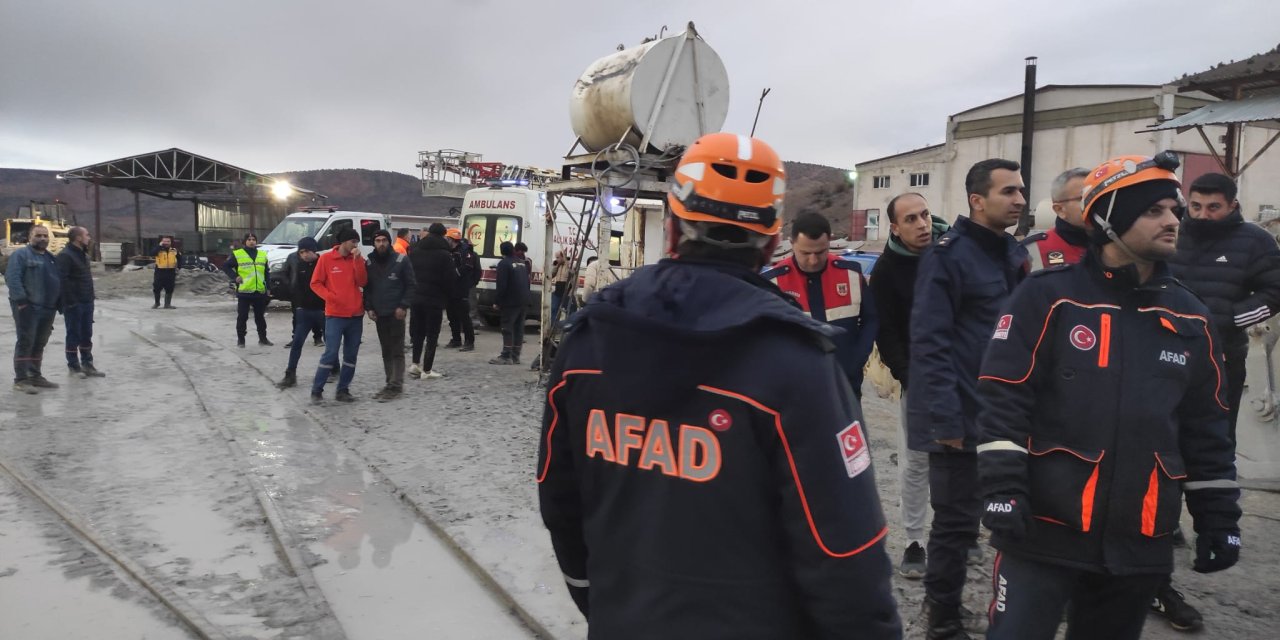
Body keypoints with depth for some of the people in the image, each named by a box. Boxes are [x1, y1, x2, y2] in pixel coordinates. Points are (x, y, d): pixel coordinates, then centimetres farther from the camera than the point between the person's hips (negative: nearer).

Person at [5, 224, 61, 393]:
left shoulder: (50, 258, 19)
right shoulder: (21, 255, -5)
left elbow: (58, 281, 26)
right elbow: (12, 278, -15)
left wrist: (59, 303, 18)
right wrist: (21, 300, -23)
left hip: (48, 308, 8)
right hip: (28, 307, -8)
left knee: (40, 343, 13)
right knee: (26, 342, -8)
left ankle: (35, 376, 21)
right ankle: (20, 379, -7)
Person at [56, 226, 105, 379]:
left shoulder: (83, 254, 15)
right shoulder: (65, 255, -14)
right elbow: (62, 281, -20)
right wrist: (70, 302, -22)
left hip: (87, 302, 8)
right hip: (73, 304, -8)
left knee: (87, 335, 12)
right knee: (74, 335, 1)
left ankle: (87, 364, 19)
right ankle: (74, 366, 10)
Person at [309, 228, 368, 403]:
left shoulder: (358, 260, 7)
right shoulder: (326, 259, -3)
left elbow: (362, 282, -4)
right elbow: (315, 283, -1)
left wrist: (357, 260, -11)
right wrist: (329, 296, -15)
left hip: (356, 315, 4)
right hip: (335, 315, -4)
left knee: (351, 355, 7)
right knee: (331, 354, -8)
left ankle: (343, 390, 15)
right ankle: (316, 390, 2)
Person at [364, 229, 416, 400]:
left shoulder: (401, 260, -3)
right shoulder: (369, 263, 10)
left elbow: (411, 285, -4)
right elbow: (367, 288, 15)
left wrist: (403, 306, -12)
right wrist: (369, 308, 3)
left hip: (396, 313, -5)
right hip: (378, 314, 5)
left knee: (397, 350, -4)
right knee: (386, 351, 10)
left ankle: (396, 385, -5)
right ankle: (391, 383, 17)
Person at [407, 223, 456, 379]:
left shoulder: (414, 251, 8)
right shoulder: (444, 255, -11)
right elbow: (451, 279, -11)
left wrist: (411, 294, 17)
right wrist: (451, 296, 3)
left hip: (416, 297, 5)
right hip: (435, 299, -5)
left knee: (417, 331, 16)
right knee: (432, 334, 1)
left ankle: (416, 363, 10)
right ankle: (427, 369, 0)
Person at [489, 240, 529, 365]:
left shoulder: (504, 263, -9)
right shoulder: (523, 263, 15)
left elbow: (501, 285, -16)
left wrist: (496, 301, -10)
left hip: (510, 301, -8)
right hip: (523, 301, 8)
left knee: (507, 328, -5)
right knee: (518, 328, 10)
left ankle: (506, 356, -7)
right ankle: (515, 356, 13)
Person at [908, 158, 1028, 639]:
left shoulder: (1015, 253, 11)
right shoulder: (948, 255, -13)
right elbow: (930, 342, -19)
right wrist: (945, 418, -23)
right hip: (964, 415, -8)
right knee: (955, 520, 2)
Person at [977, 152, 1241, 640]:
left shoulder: (1189, 316, 9)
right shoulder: (1049, 296, -7)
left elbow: (1206, 428, 14)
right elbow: (1003, 398, -10)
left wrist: (1218, 517, 13)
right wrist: (1002, 488, -16)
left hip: (1140, 542, 5)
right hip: (1046, 530, -5)